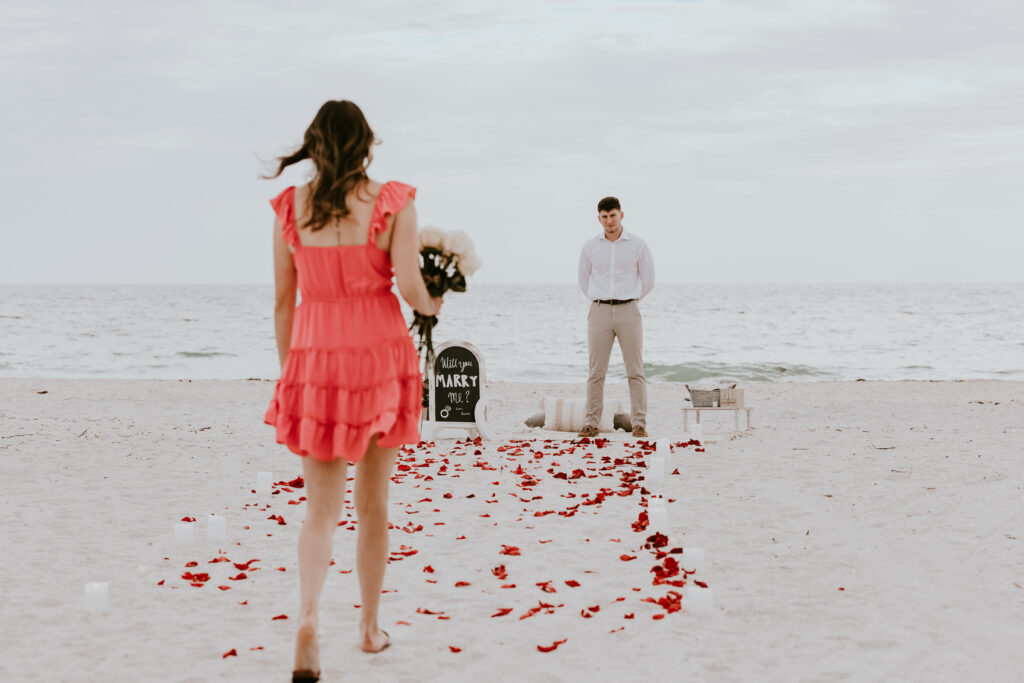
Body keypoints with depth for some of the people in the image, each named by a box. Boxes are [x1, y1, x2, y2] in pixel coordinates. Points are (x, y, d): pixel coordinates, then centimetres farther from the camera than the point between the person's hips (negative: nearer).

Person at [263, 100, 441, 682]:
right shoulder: (392, 203, -6)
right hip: (379, 354, -1)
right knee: (373, 502, 14)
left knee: (322, 506, 8)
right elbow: (410, 289, -13)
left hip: (314, 357, 1)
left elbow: (283, 301, 4)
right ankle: (370, 627, 25)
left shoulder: (289, 207, 1)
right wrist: (433, 306, 10)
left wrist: (288, 373, 13)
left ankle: (309, 618, -16)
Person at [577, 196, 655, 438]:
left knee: (635, 371, -3)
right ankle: (591, 423, 4)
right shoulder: (590, 247, 6)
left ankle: (639, 424, -1)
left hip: (629, 312, -1)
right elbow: (584, 281, 19)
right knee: (596, 372, 0)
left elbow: (647, 282, 10)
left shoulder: (638, 245, 1)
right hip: (599, 312, 1)